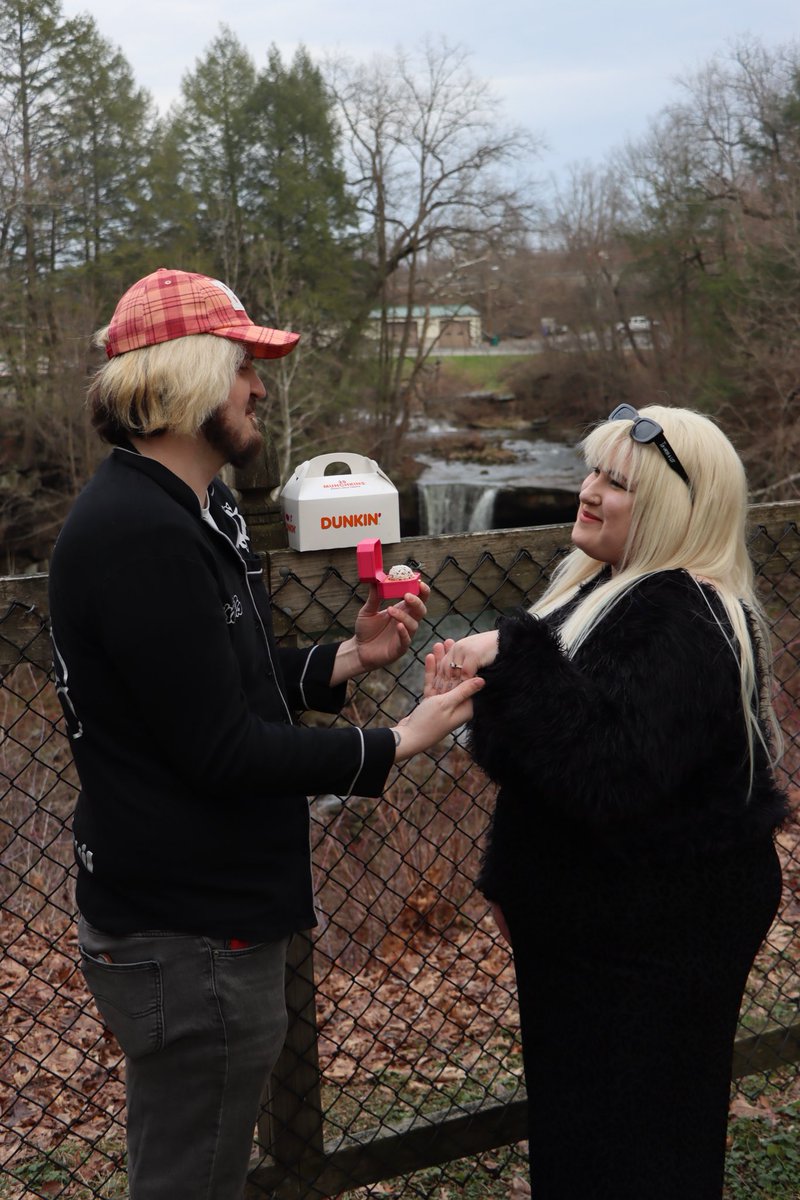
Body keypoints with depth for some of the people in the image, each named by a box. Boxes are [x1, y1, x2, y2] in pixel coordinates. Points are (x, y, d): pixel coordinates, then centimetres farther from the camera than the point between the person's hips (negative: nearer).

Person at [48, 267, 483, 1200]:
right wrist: (395, 745, -17)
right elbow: (223, 752, -24)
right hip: (189, 942, -10)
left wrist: (349, 658, 1)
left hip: (198, 918, 10)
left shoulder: (189, 513, 12)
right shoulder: (139, 535, -23)